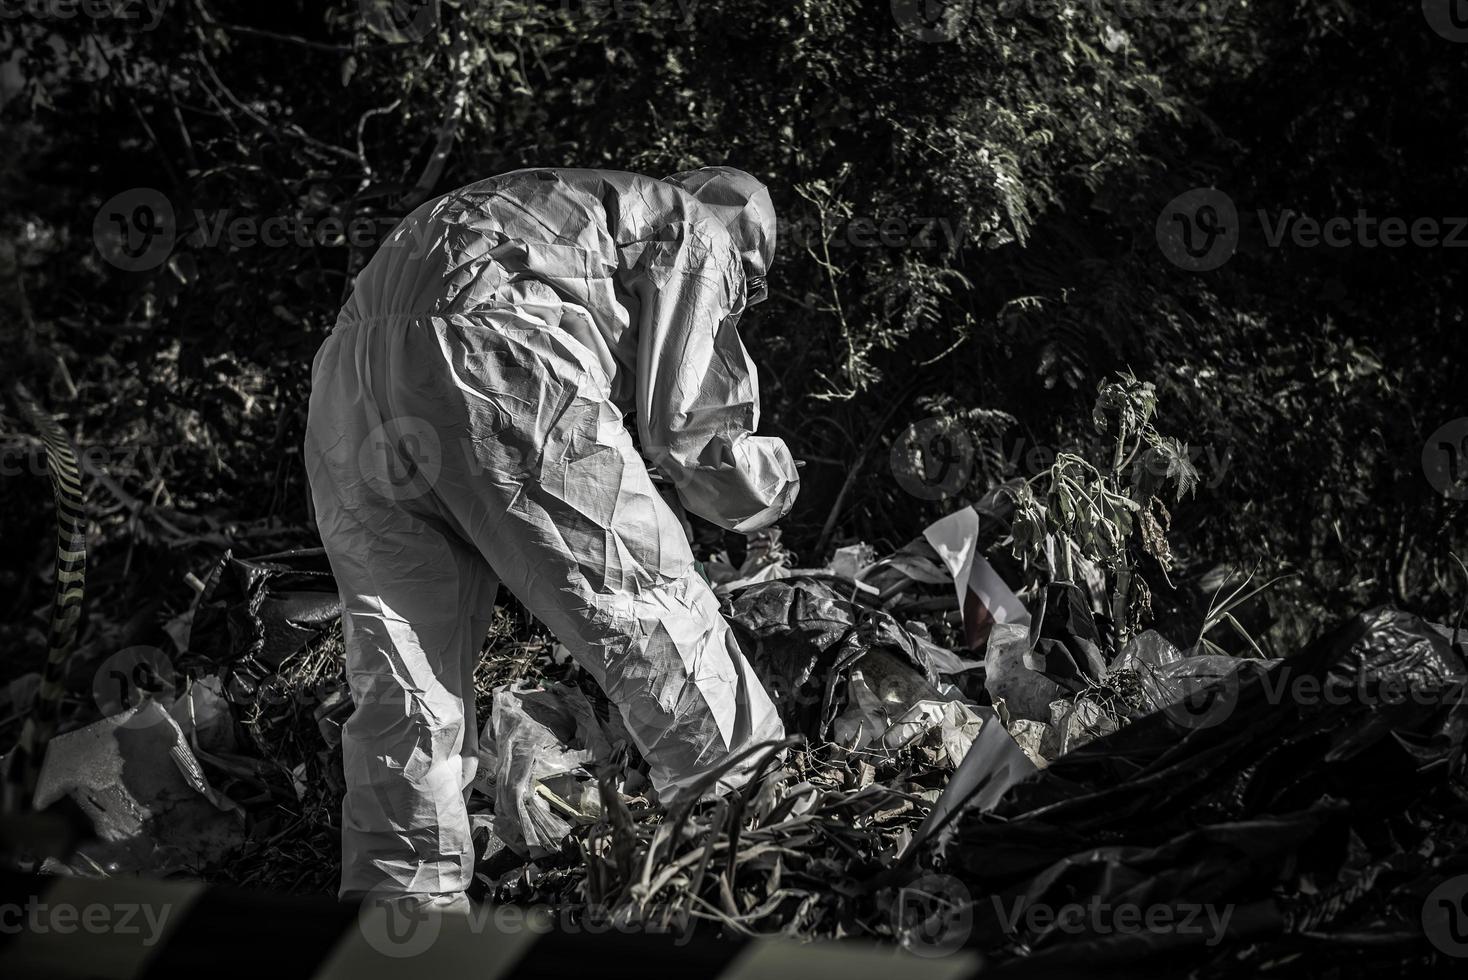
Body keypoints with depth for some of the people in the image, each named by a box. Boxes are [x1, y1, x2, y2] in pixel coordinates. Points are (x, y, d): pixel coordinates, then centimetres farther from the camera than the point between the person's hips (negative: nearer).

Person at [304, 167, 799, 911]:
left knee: (400, 665, 9)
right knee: (645, 604, 5)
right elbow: (686, 424, 7)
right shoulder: (699, 233, 18)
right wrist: (771, 477, 24)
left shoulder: (573, 207, 41)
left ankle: (400, 896, 7)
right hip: (489, 364, -7)